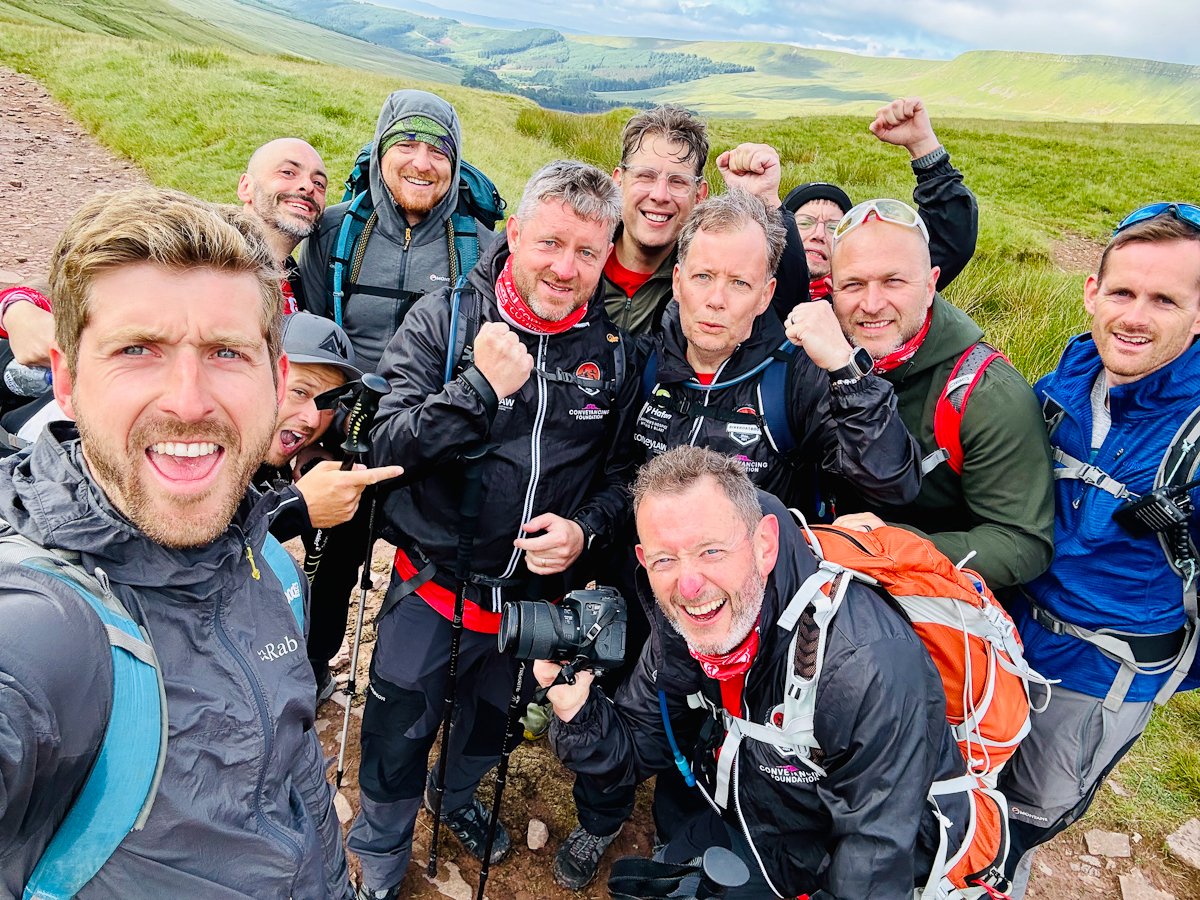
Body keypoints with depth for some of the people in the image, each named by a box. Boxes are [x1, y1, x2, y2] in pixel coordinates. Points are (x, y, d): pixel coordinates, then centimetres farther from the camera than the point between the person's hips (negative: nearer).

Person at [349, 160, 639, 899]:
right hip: (433, 582, -2)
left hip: (536, 591, 3)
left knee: (491, 721, 28)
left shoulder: (614, 351, -7)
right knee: (399, 736, 15)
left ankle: (458, 798, 61)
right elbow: (384, 443, -20)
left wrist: (586, 527, -15)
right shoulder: (445, 319, -14)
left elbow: (624, 469, 3)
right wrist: (481, 387, -32)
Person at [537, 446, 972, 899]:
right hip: (745, 823, 5)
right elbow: (637, 749, -5)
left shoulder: (869, 666, -37)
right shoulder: (680, 625, -16)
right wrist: (577, 712, -24)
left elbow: (876, 858, -27)